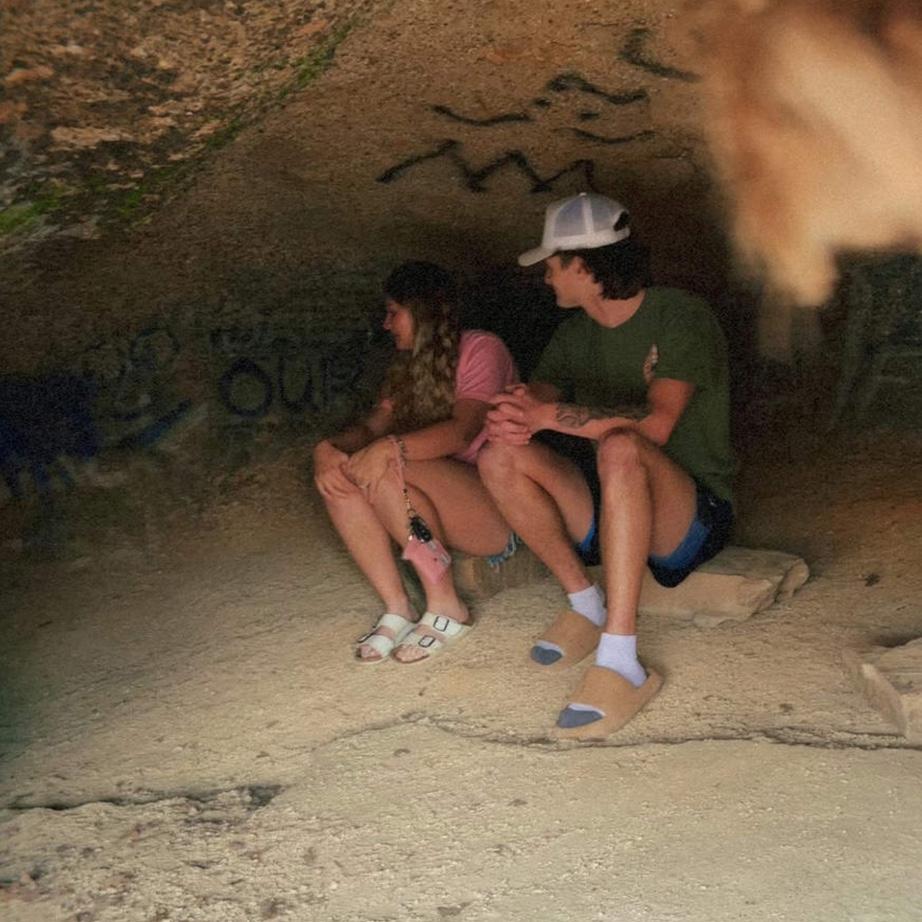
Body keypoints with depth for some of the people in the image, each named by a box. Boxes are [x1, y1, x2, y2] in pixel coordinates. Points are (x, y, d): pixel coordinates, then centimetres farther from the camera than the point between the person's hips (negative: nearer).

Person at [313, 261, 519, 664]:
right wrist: (328, 448, -17)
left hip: (499, 510, -7)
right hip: (442, 504, 7)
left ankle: (446, 606, -19)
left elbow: (462, 431, -23)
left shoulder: (480, 349, -6)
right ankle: (397, 609, -15)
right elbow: (372, 426, 4)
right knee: (337, 476, -14)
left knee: (384, 471, -30)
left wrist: (391, 448, -37)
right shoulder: (410, 367, 18)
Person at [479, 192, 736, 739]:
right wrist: (510, 421, -23)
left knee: (620, 446, -38)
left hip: (695, 518, -6)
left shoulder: (680, 318, -11)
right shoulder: (576, 333, 11)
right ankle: (586, 604, -8)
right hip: (607, 512, 6)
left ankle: (620, 662, -40)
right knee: (502, 459, -16)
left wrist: (549, 414, -25)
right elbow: (535, 401, 2)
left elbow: (655, 423, -26)